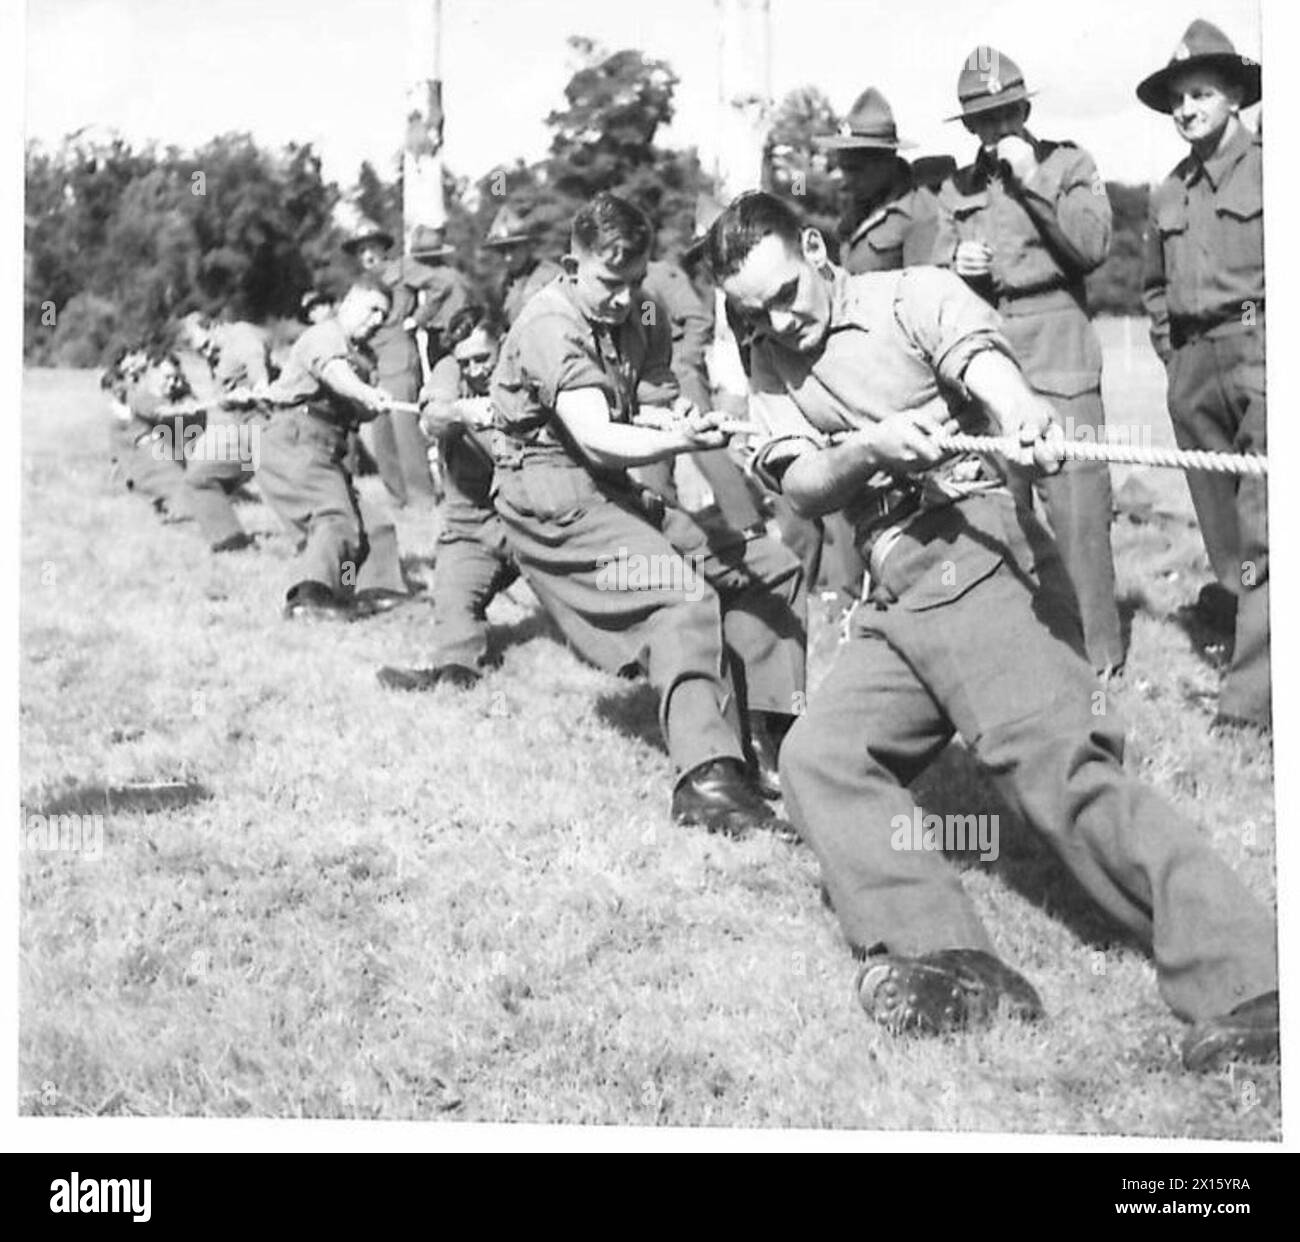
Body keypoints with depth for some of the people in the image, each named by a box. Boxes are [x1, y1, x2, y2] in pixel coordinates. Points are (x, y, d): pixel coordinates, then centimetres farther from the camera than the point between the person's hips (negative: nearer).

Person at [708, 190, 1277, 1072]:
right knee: (818, 759, -3)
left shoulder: (914, 296, 1)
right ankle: (944, 964, -15)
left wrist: (1022, 413, -45)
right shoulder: (772, 370, 17)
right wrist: (871, 446, -20)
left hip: (978, 555, -8)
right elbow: (803, 486, 2)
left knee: (1059, 764, -22)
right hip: (898, 602, 8)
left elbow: (981, 355, -21)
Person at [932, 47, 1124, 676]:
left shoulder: (1068, 164, 6)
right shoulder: (958, 187, 16)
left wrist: (1030, 183, -11)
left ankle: (1099, 649, -2)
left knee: (1077, 502, -9)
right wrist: (954, 263, -4)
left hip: (1059, 361, -4)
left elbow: (1092, 245, -7)